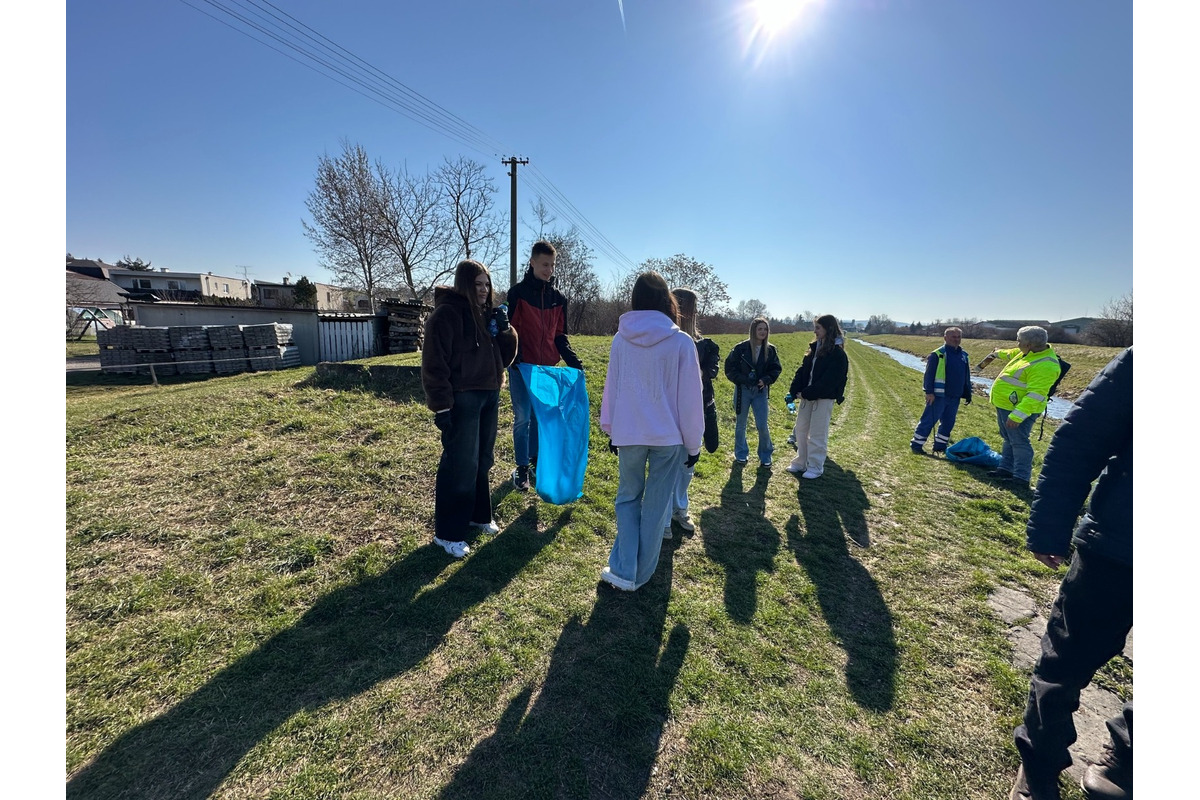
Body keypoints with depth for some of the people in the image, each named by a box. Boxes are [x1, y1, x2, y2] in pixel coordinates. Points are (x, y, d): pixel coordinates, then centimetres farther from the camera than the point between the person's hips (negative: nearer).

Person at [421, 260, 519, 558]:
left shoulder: (487, 314, 13)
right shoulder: (446, 314, -10)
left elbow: (505, 357, 13)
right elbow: (434, 363, -14)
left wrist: (505, 330, -4)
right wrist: (441, 406, -17)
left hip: (489, 395, 7)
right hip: (462, 399, -7)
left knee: (482, 460, 16)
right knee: (460, 465, -4)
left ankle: (478, 515, 33)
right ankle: (447, 533, 9)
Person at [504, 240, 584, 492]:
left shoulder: (558, 298, 8)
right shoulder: (517, 293, -3)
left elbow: (560, 335, 10)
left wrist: (573, 361, -2)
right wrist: (514, 357, -21)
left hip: (547, 367, 4)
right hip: (522, 367, -4)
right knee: (523, 417, 0)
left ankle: (535, 457, 27)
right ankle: (521, 468, 11)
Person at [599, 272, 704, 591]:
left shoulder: (620, 340, -2)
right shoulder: (681, 342, -9)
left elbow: (612, 387, 6)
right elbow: (690, 397, -6)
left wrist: (611, 429, 19)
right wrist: (693, 443, 4)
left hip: (628, 434, 2)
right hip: (668, 435, -1)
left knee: (628, 498, 18)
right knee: (656, 506, 11)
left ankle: (623, 571, 13)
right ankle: (641, 574, 24)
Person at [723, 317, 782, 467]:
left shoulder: (770, 350, -1)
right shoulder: (740, 348, -10)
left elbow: (776, 369, 7)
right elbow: (729, 368, -6)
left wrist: (766, 380, -10)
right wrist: (742, 380, -17)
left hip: (760, 391, 2)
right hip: (742, 390, -1)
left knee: (762, 425, -1)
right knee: (741, 424, 12)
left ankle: (765, 454, 20)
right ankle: (741, 453, 30)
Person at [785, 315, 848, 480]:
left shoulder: (837, 354, -14)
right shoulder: (815, 347, 9)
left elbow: (827, 382, -19)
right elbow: (802, 370, 6)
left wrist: (806, 393, -18)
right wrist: (793, 392, -4)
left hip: (824, 399, -7)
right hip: (807, 396, 7)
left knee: (817, 435, 2)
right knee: (801, 430, 14)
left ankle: (815, 467, 16)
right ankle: (801, 462, 27)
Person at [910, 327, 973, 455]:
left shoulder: (964, 356, 13)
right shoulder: (937, 354, -9)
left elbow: (966, 377, 20)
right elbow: (929, 374, -13)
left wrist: (968, 393, 19)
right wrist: (929, 392, -18)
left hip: (955, 397, 7)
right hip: (939, 396, -7)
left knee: (948, 423, 12)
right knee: (928, 421, -3)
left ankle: (940, 446, 23)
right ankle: (916, 444, 5)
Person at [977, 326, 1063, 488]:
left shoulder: (1044, 365, -25)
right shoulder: (1030, 353, 6)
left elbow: (1035, 395, -30)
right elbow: (1013, 353, 32)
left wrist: (1017, 416, -35)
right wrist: (998, 353, 50)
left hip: (1019, 409, -10)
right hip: (1004, 406, 10)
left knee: (1019, 443, -5)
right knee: (1008, 440, 17)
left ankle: (1021, 478, 1)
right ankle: (1006, 469, 27)